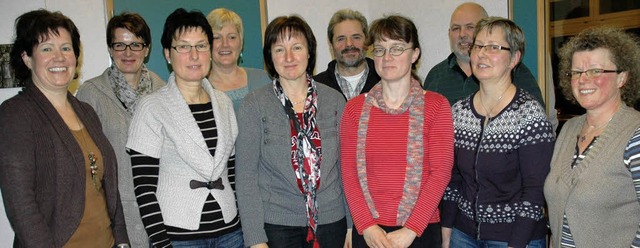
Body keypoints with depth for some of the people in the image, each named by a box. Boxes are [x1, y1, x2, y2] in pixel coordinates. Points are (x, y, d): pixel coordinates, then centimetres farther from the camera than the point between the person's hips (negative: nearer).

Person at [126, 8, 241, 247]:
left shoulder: (223, 102, 5)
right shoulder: (151, 108, -9)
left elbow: (232, 169, 10)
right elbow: (144, 186, -10)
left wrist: (246, 221, 8)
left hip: (230, 228, 4)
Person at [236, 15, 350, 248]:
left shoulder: (334, 100, 1)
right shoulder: (253, 105, -6)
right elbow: (246, 175, -7)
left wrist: (352, 223, 4)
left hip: (331, 220, 2)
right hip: (277, 224, -2)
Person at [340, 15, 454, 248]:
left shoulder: (436, 105, -3)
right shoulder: (355, 108, 2)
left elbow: (441, 171, -8)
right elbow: (349, 172, 0)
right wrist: (366, 226, -9)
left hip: (421, 229, -1)